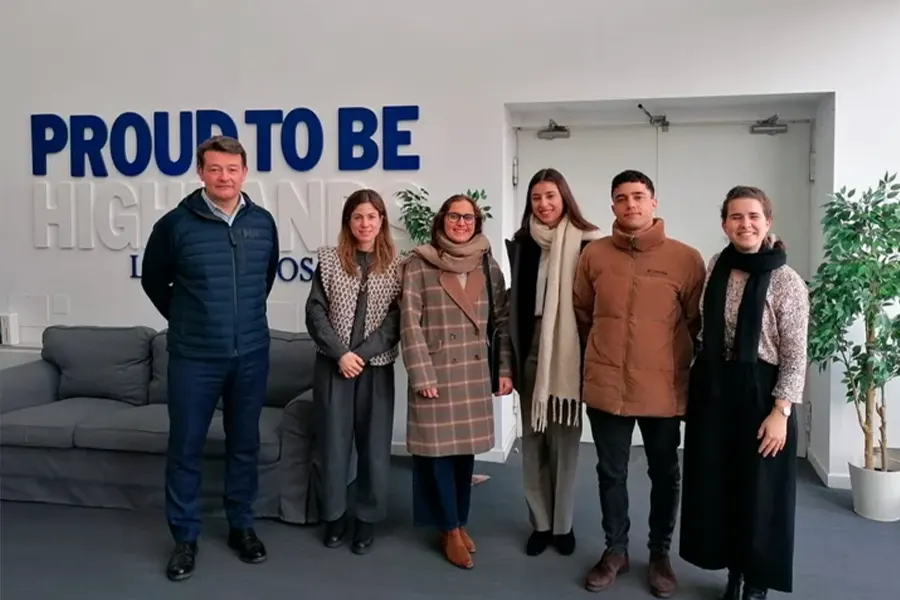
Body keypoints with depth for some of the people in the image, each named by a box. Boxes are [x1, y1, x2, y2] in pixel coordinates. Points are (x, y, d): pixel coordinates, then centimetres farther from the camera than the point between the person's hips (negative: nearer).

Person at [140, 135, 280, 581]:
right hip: (193, 357, -2)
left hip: (251, 354, 2)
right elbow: (153, 280, 7)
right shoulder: (175, 223, -8)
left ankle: (242, 527, 29)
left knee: (244, 444, 13)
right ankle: (185, 537, 22)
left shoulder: (263, 222, 0)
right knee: (185, 447, 7)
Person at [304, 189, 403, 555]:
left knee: (374, 444, 6)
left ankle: (368, 518, 21)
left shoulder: (396, 266, 1)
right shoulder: (329, 260, 2)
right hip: (333, 365, 0)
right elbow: (315, 312, -3)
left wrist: (362, 355, -13)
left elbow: (397, 320, -4)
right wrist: (341, 354, -13)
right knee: (333, 442, 6)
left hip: (377, 367, 0)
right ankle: (335, 514, 23)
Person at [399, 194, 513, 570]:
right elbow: (410, 323, -8)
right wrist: (421, 374, -13)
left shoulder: (488, 265, 7)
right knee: (439, 449, 2)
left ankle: (460, 521, 27)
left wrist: (505, 369, 2)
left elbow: (502, 320, 7)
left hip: (475, 373, 3)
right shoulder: (419, 265, -4)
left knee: (466, 447, 11)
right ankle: (450, 529, 17)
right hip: (435, 373, -3)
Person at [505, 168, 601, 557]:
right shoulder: (521, 243, 7)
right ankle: (540, 523, 22)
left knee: (564, 440, 6)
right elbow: (515, 301, 11)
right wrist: (512, 356, 8)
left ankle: (562, 524, 21)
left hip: (566, 354, -3)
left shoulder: (585, 243, -5)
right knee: (533, 440, 10)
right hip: (530, 353, 4)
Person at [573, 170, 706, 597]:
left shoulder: (686, 259, -7)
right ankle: (615, 550, 32)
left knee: (665, 474, 14)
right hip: (606, 385, 1)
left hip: (664, 388, -1)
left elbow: (699, 323, 3)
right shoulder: (593, 255, -1)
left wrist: (678, 360, 8)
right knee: (611, 472, 14)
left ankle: (660, 554, 33)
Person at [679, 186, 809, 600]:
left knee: (759, 491, 6)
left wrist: (780, 411, -15)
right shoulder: (716, 267, 3)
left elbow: (795, 357, -11)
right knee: (716, 485, 12)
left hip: (760, 394, -5)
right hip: (712, 390, 5)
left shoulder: (786, 281, -12)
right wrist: (697, 384, 12)